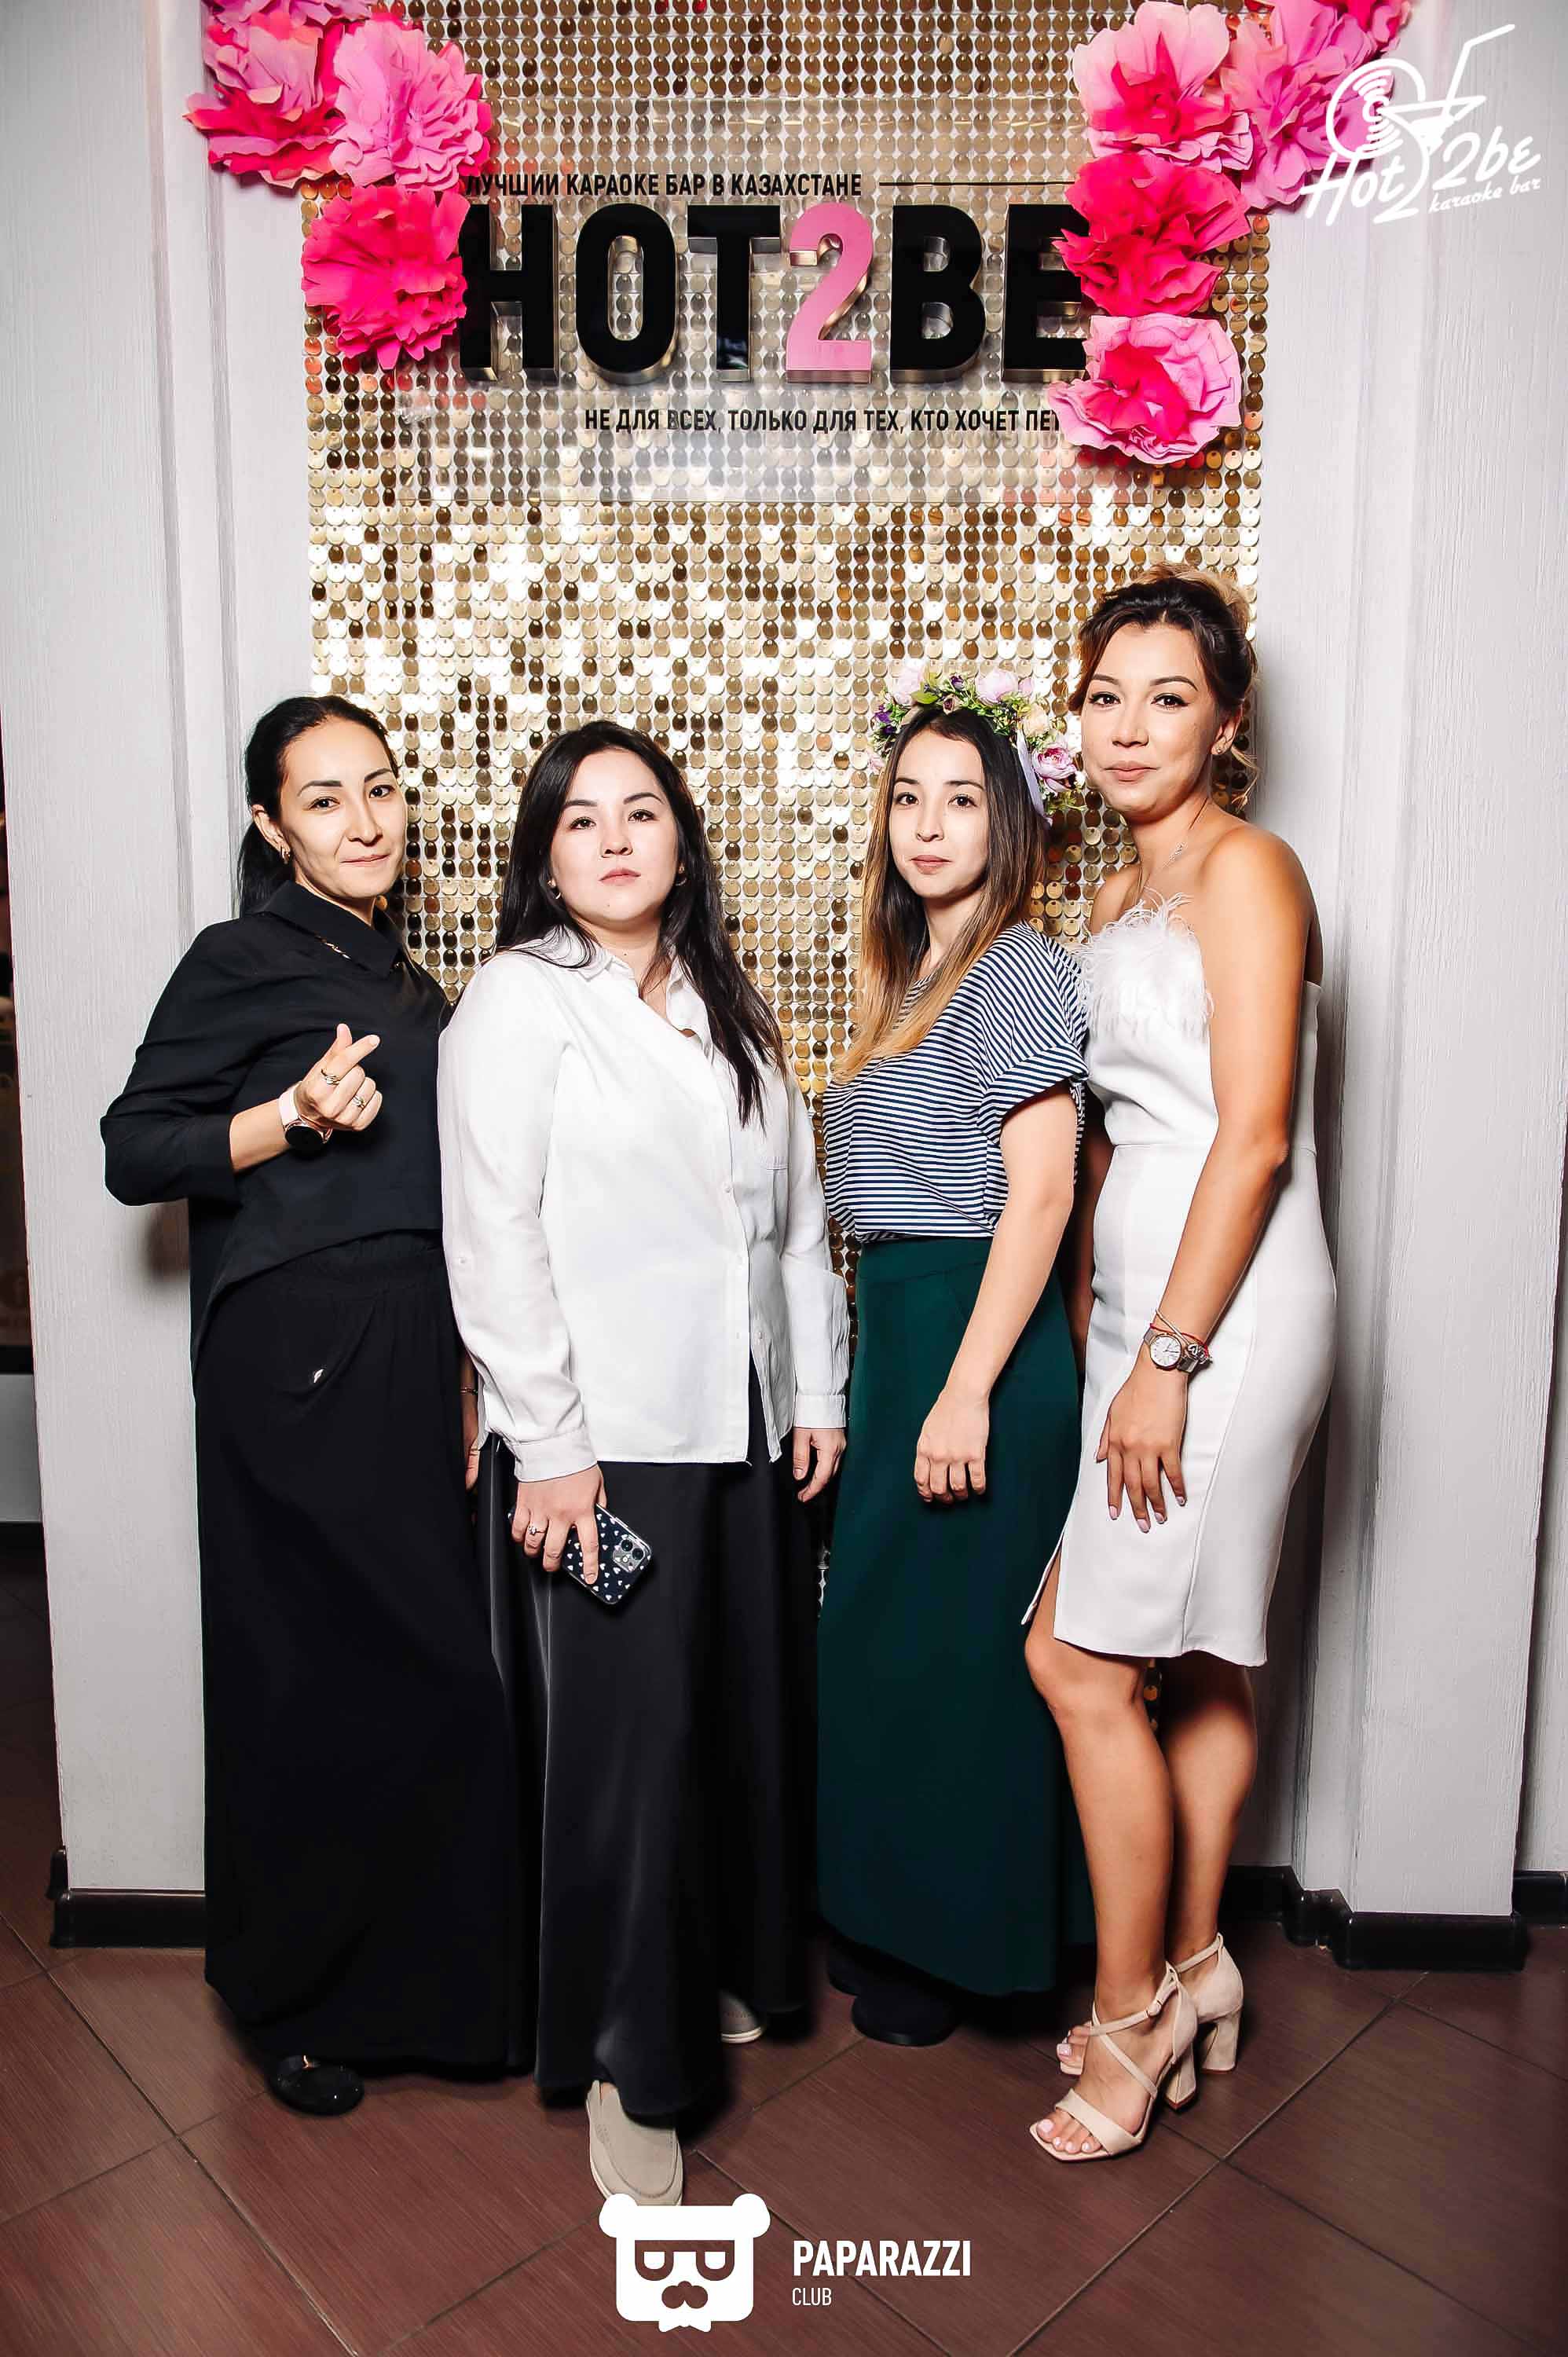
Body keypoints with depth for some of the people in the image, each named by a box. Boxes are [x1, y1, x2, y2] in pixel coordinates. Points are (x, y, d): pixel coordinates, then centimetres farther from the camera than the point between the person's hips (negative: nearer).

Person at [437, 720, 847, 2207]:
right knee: (622, 1736, 1)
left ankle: (725, 1968, 38)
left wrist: (818, 1390, 9)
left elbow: (795, 1209, 14)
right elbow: (494, 1238, -12)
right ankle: (628, 2057, 20)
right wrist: (548, 1447, -15)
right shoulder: (516, 1000, -6)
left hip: (744, 1422, 6)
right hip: (601, 1438, -6)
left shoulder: (730, 1012, 13)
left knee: (749, 1705, 15)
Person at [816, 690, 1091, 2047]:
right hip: (898, 1327, 9)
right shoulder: (917, 972, 15)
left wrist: (968, 1391, -21)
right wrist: (881, 1371, 15)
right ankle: (901, 1918, 35)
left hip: (977, 1335, -9)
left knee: (950, 1642, 3)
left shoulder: (1016, 967, -13)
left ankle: (971, 1948, 23)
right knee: (887, 1625, 17)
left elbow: (1039, 1194, -19)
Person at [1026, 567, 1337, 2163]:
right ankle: (1193, 1969, 31)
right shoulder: (1116, 903, 17)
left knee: (1083, 1660, -4)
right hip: (1143, 1303, 8)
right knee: (1197, 1656, 16)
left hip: (1224, 1312, -8)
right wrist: (1094, 1322, 13)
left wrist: (1167, 1359, -19)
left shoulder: (1246, 870, -9)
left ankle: (1131, 2013, 15)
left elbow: (1255, 1136, -17)